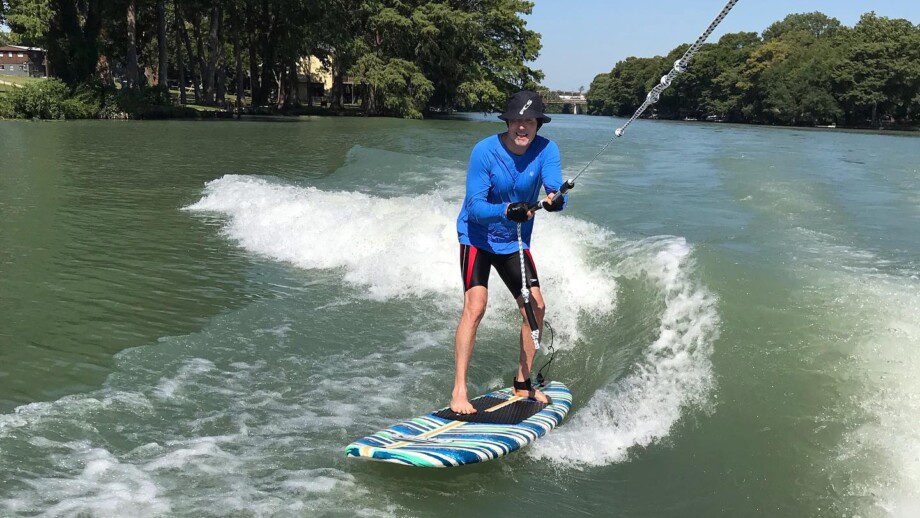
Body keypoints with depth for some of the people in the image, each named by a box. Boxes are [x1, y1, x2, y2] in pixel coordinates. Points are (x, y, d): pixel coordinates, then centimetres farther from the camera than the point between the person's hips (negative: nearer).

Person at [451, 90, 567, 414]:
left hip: (515, 242, 4)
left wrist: (556, 199, -50)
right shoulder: (485, 151, -21)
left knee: (536, 307, -2)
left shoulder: (546, 150, -11)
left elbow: (556, 188, -26)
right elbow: (474, 206, -26)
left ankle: (522, 384, 15)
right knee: (475, 305, -20)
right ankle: (459, 390, -16)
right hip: (477, 237, -4)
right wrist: (506, 211, -45)